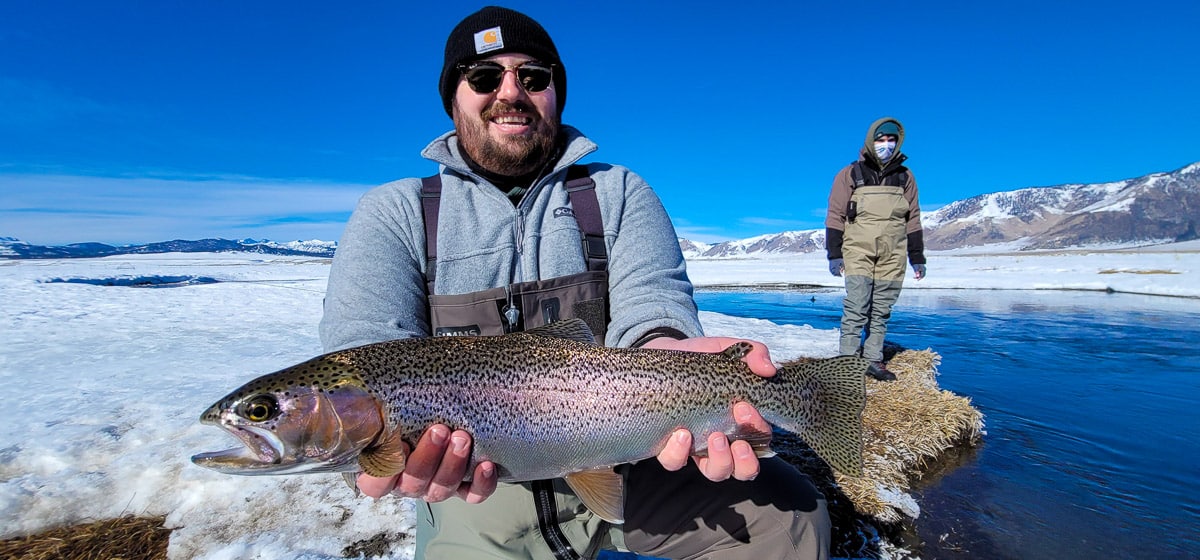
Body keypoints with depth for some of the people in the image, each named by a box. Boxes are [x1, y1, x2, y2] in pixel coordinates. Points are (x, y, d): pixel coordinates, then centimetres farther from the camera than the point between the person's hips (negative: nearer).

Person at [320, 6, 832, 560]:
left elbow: (650, 300, -11)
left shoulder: (620, 193, 4)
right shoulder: (393, 212, 1)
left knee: (792, 515, -14)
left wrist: (665, 353, -35)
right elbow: (366, 345, -13)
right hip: (478, 490, 1)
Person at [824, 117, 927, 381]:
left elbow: (913, 220, 14)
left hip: (892, 258, 3)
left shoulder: (904, 176, 12)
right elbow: (835, 216, 1)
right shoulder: (850, 174, 3)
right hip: (858, 254, -3)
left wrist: (917, 257, 11)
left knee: (881, 313, 6)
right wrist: (834, 254, -5)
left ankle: (874, 360, 14)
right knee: (856, 311, -9)